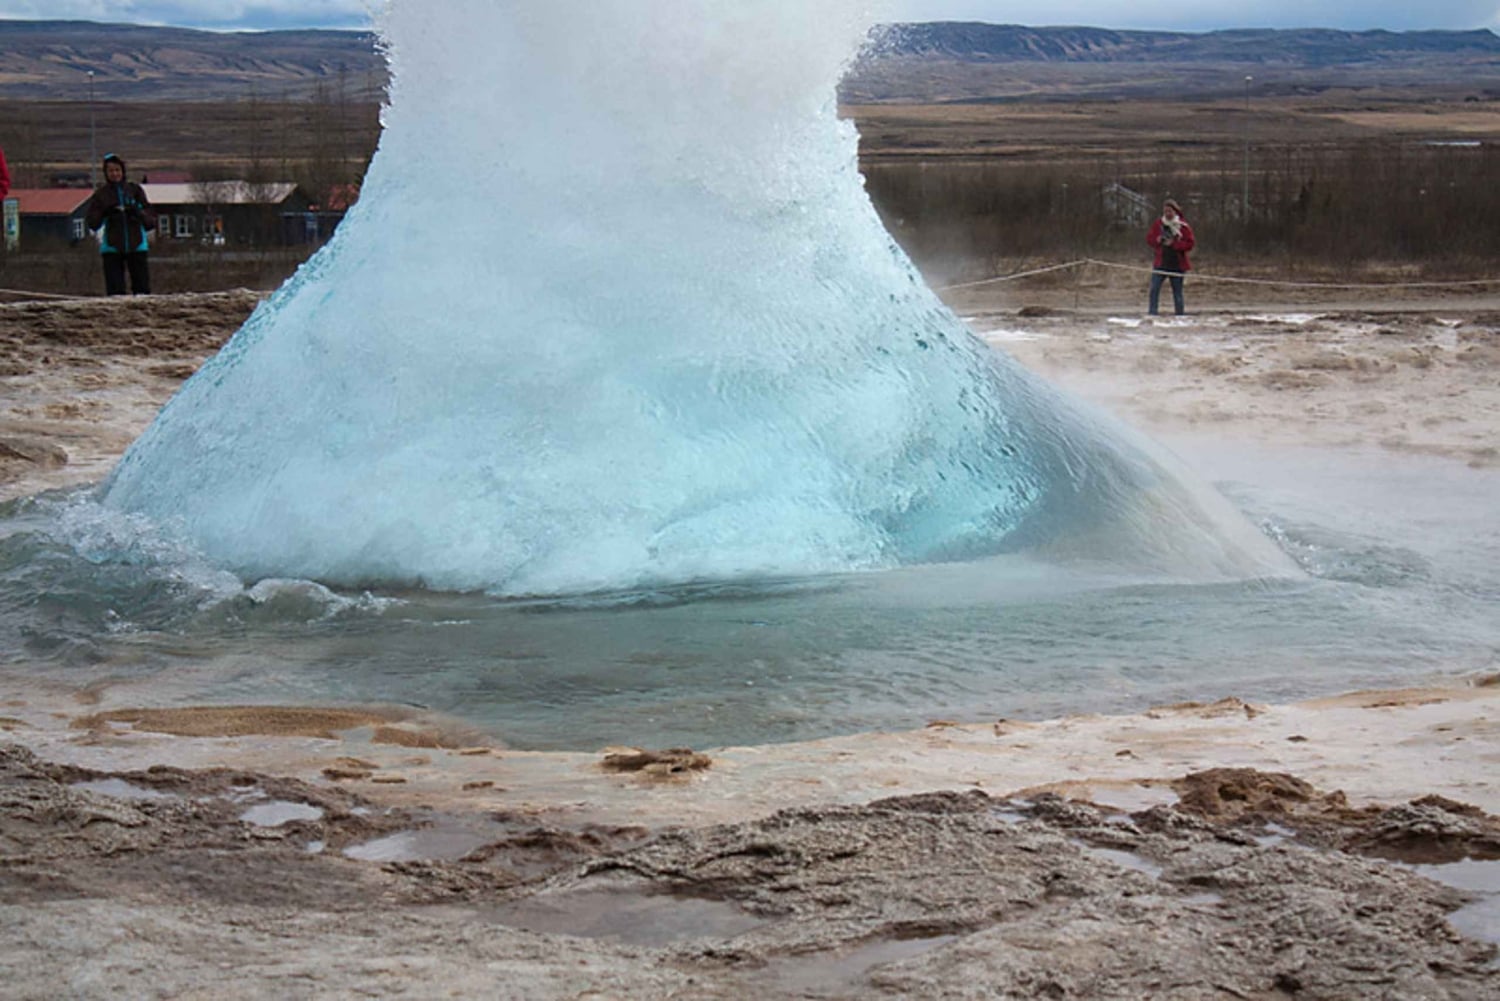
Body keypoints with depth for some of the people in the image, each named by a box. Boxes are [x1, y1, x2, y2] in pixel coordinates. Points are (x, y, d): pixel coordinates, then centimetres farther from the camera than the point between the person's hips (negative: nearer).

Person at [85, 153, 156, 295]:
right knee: (115, 289, -3)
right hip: (112, 248, -1)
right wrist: (104, 213, -14)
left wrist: (138, 213, -15)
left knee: (142, 287, -2)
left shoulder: (135, 189, 8)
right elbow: (91, 223, 3)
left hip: (136, 246, 1)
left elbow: (151, 218, 4)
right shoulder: (101, 193, 7)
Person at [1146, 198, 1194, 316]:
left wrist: (1174, 244, -19)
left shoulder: (1183, 226, -5)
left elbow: (1189, 244, -8)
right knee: (1154, 289, -9)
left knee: (1177, 292, 8)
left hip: (1177, 265, -2)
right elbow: (1149, 239, 9)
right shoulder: (1158, 224, 3)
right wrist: (1157, 240, -13)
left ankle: (1180, 315, 16)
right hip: (1160, 263, 2)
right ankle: (1152, 314, -6)